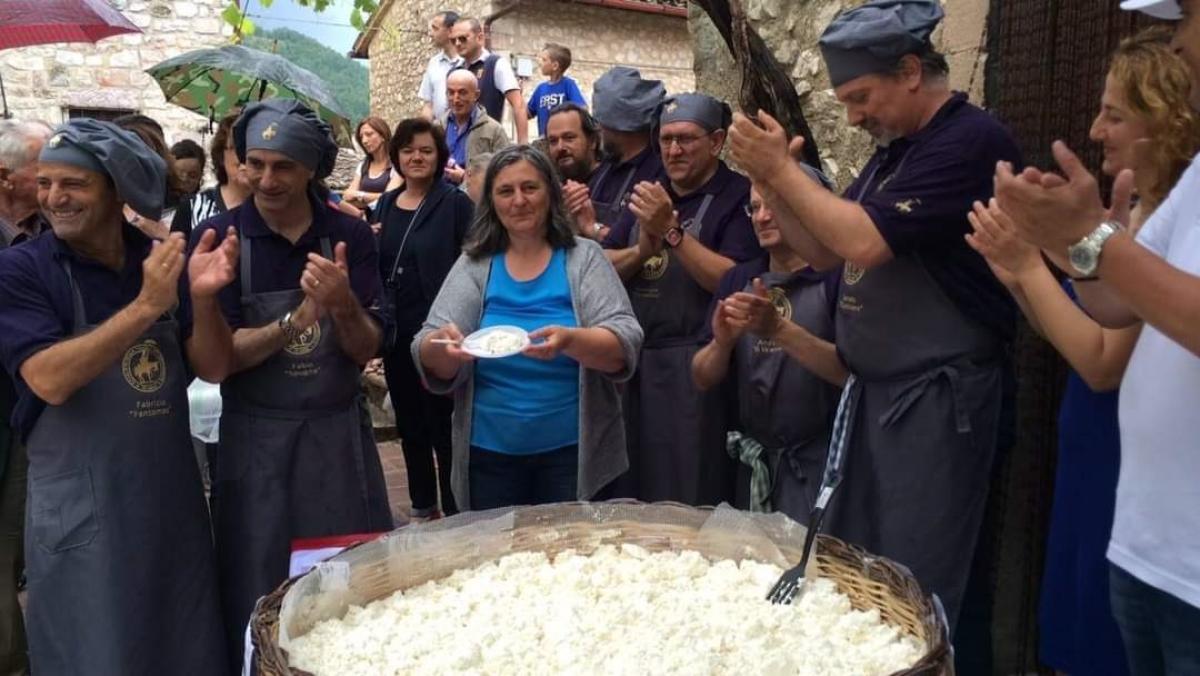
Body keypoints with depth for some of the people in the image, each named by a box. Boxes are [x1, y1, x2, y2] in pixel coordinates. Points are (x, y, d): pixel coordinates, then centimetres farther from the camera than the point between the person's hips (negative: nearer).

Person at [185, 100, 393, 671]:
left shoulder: (350, 235, -2)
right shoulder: (219, 239, -6)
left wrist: (342, 303, -25)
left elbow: (366, 349, -5)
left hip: (340, 433, 1)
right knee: (260, 600, 10)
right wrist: (296, 320, -24)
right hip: (256, 439, -1)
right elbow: (213, 364, -12)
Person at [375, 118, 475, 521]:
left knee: (442, 423, 1)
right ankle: (422, 505, 30)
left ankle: (455, 510, 14)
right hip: (396, 332, 6)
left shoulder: (456, 203, -7)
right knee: (409, 423, 15)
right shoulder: (386, 204, 11)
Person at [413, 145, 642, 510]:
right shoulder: (473, 265, 3)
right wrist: (442, 346, -26)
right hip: (490, 454, 2)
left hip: (573, 451, -1)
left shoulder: (584, 258, -2)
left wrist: (570, 340, -32)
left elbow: (624, 345, -13)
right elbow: (430, 359, -3)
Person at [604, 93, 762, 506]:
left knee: (692, 503, -1)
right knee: (631, 493, 14)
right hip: (634, 360, 6)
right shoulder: (650, 194, 16)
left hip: (694, 367, -6)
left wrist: (671, 232, -21)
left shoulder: (739, 197, -4)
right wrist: (641, 250, -9)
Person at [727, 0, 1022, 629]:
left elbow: (866, 243, -23)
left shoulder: (971, 140, -14)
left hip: (935, 398, -9)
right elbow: (824, 250, 16)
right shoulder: (895, 149, 15)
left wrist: (784, 168, -13)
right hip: (873, 390, 9)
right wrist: (771, 179, 1)